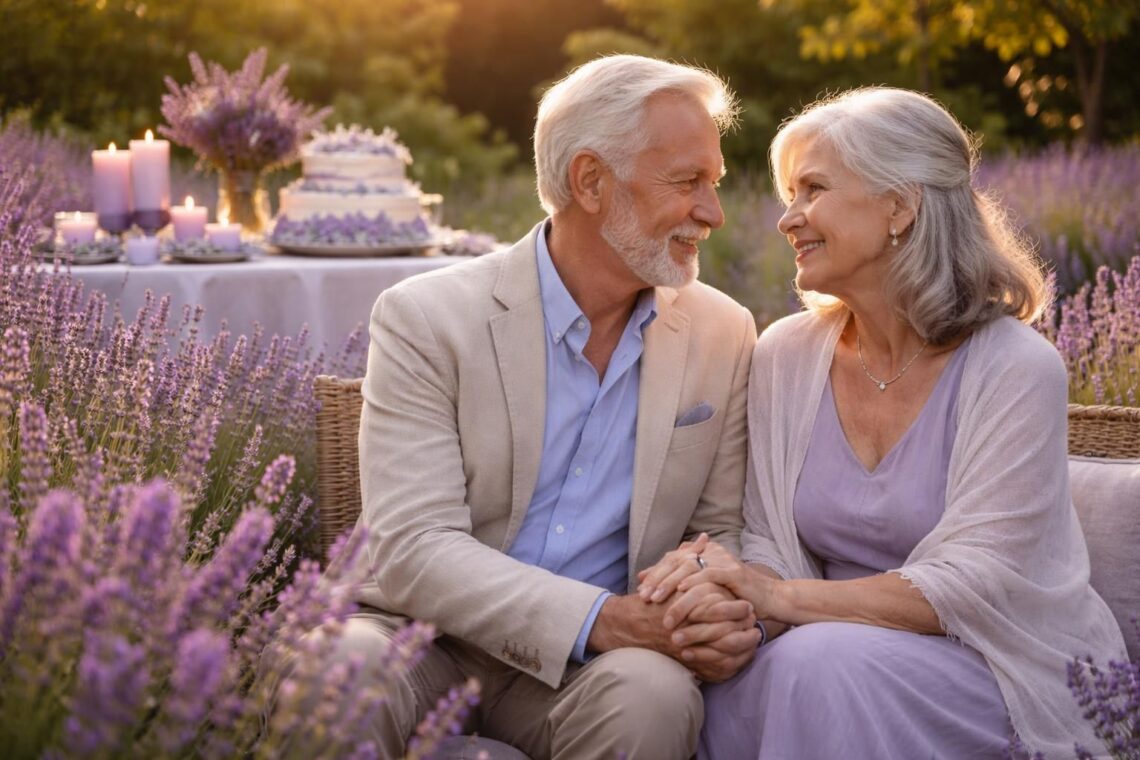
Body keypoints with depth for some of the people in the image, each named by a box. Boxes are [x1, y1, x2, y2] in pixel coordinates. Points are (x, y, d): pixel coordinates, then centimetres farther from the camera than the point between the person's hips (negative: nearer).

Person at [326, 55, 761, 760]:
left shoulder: (724, 336, 3)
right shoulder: (426, 319, -9)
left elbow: (718, 531, 9)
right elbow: (414, 549, -17)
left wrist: (720, 617, -16)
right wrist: (612, 619, -29)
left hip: (590, 663, 4)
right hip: (424, 636, -3)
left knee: (654, 695, -30)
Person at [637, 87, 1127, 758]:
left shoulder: (1015, 370, -13)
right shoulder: (785, 356, 2)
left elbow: (972, 584, -19)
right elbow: (776, 547, 4)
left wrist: (781, 597, -28)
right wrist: (739, 595, -20)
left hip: (1020, 672, -4)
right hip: (857, 647, 4)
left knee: (823, 662, -33)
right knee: (733, 688, -29)